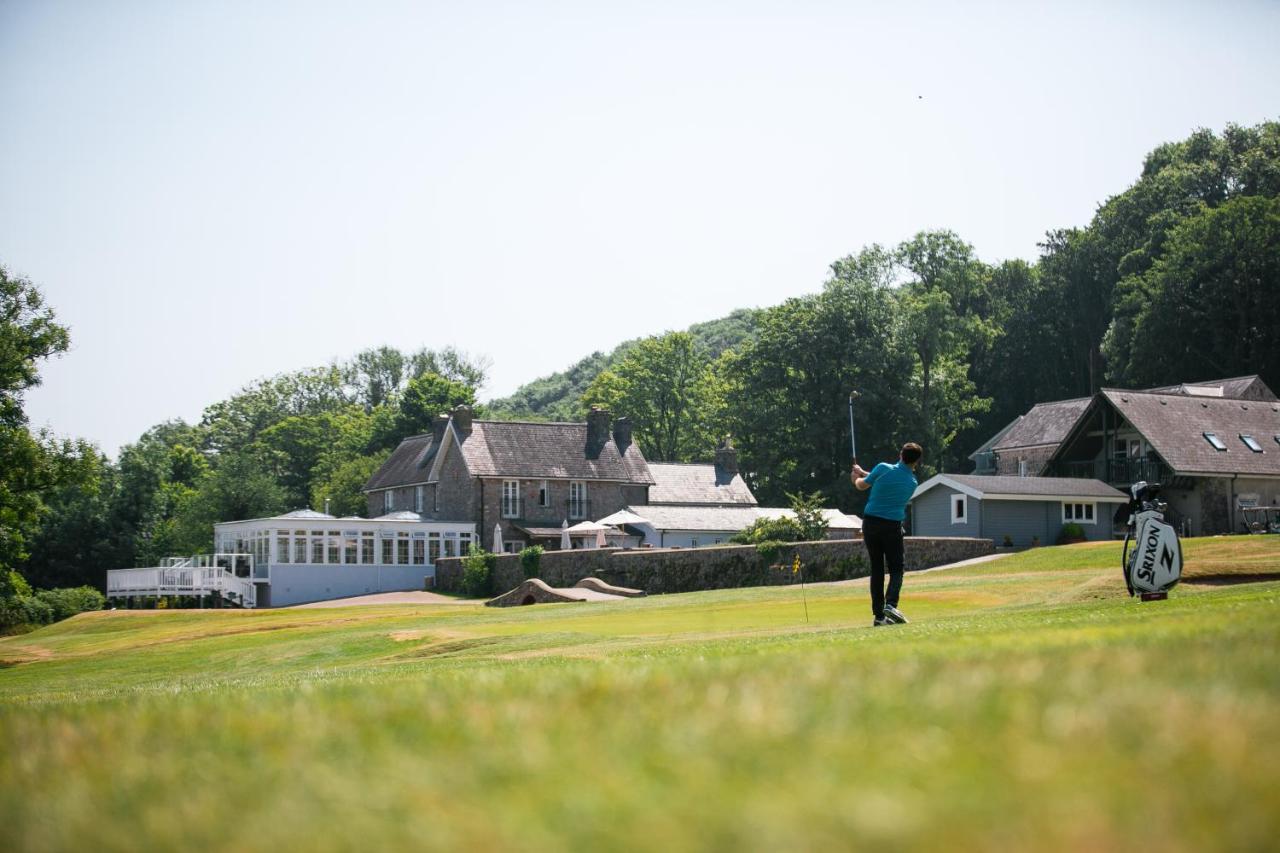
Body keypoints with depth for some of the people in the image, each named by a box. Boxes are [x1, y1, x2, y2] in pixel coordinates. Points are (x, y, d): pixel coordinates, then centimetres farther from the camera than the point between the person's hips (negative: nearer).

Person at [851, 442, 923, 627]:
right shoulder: (912, 482, 3)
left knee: (876, 570, 7)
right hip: (892, 526, -1)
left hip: (870, 523, 1)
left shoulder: (883, 468, -5)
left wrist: (857, 478, 32)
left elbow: (862, 486, 8)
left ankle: (879, 614, 4)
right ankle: (890, 604, -17)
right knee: (896, 569, 8)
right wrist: (863, 472, 27)